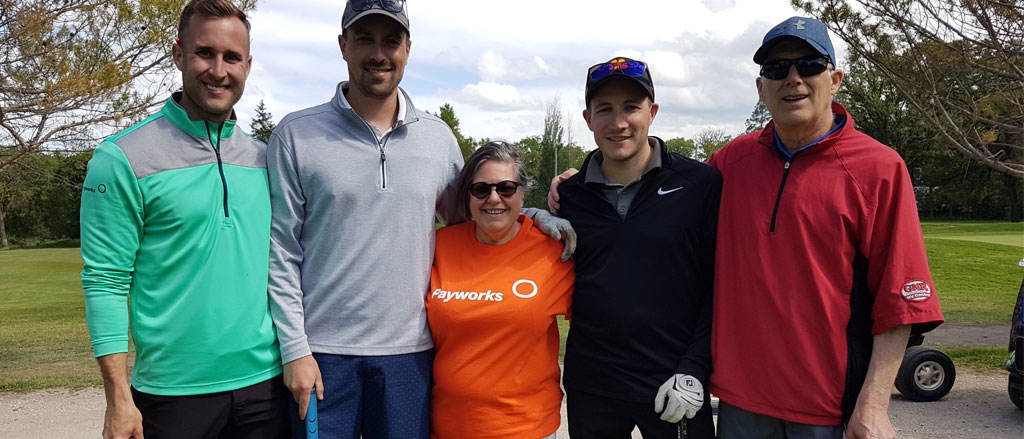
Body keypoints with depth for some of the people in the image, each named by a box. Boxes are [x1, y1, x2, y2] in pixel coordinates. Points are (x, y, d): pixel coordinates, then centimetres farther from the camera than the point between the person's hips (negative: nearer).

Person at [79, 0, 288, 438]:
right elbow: (106, 282, -8)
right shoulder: (123, 159, -7)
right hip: (173, 390, -3)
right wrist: (119, 399, -11)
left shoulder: (264, 160, 6)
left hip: (265, 382, 4)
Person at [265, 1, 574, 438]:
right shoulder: (296, 135, -2)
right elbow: (280, 251, -3)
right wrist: (294, 349, -7)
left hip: (409, 352, 3)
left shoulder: (438, 136, 6)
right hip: (322, 351, -2)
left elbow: (463, 219, 17)